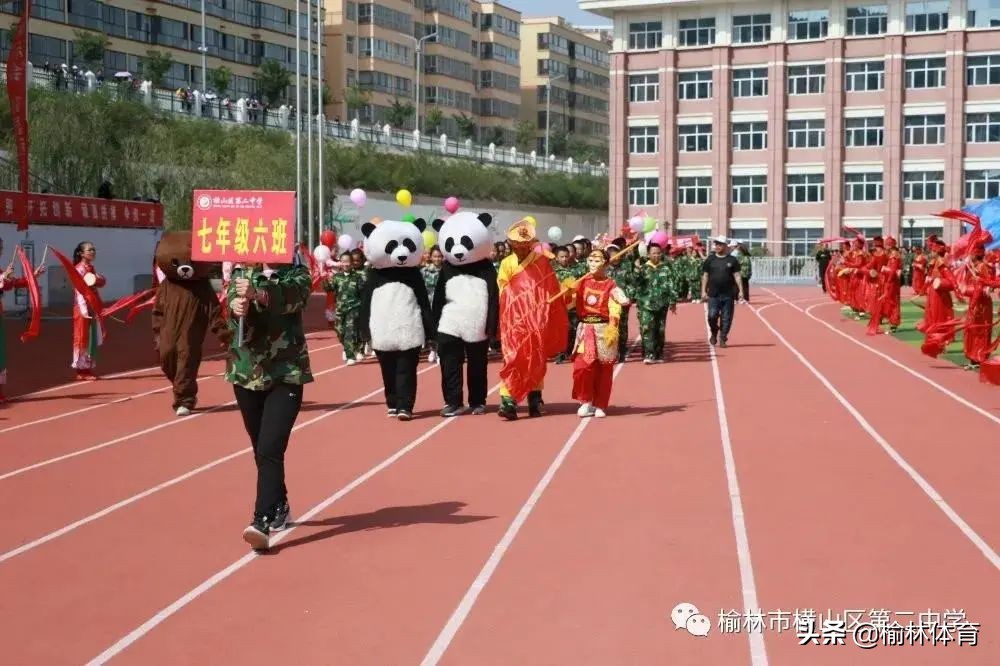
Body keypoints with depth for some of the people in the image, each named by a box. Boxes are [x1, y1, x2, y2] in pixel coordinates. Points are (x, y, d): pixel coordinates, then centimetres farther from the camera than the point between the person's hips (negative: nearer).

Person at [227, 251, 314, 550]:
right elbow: (233, 301, -11)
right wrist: (237, 307, -35)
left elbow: (289, 296, -25)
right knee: (261, 450, 14)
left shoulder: (297, 274, -2)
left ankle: (262, 522, -20)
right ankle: (279, 507, 33)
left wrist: (256, 292, -44)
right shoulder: (242, 272, 7)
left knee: (270, 449, -16)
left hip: (286, 373, -4)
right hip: (247, 371, 4)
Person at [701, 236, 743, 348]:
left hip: (728, 295, 0)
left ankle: (723, 339, 14)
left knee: (726, 319, 2)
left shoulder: (732, 260, 3)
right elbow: (705, 276, 8)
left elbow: (737, 276, 3)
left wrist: (740, 290, -4)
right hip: (713, 294, 0)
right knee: (712, 316, -7)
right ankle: (714, 333, 19)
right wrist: (703, 291, 1)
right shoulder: (710, 260, 6)